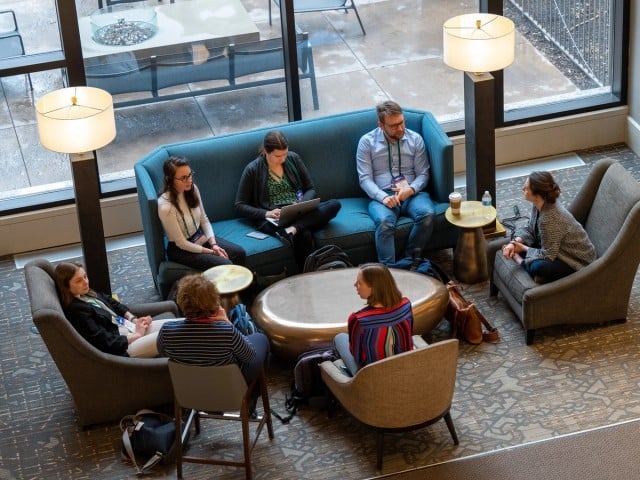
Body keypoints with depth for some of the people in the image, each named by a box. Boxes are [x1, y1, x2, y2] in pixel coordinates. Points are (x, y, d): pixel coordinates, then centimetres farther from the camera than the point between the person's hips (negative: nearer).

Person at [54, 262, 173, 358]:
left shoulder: (88, 295, 9)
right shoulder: (76, 312, -19)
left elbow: (115, 304, 20)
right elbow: (106, 342, -20)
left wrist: (134, 319, 2)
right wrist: (137, 334, -11)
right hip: (122, 347, -9)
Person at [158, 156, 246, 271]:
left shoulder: (192, 189, -9)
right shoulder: (165, 207, -29)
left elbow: (204, 220, 5)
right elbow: (181, 243, -20)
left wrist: (213, 244, -10)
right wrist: (211, 252, -15)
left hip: (200, 237, 7)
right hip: (181, 250, -7)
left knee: (240, 253, -10)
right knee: (225, 265, -20)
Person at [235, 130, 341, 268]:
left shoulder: (293, 159, 11)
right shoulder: (252, 170, 1)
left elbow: (311, 189, 15)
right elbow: (240, 206, 2)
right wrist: (266, 213, -14)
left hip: (301, 214, 5)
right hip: (273, 219, -5)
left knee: (334, 204, -26)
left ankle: (293, 229, -42)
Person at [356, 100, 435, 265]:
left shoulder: (415, 139, 9)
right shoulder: (367, 142, 3)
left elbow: (423, 173, 7)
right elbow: (365, 178, -2)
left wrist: (410, 189, -15)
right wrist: (383, 197, -20)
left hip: (412, 194, 2)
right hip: (382, 196, -2)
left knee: (427, 214, -32)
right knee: (384, 222, -37)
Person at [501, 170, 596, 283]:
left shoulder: (549, 219, -34)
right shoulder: (539, 205, -10)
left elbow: (547, 255, -26)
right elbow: (530, 230, 5)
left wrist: (523, 248, -13)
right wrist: (515, 243, -12)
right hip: (558, 248, 9)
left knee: (538, 268, -33)